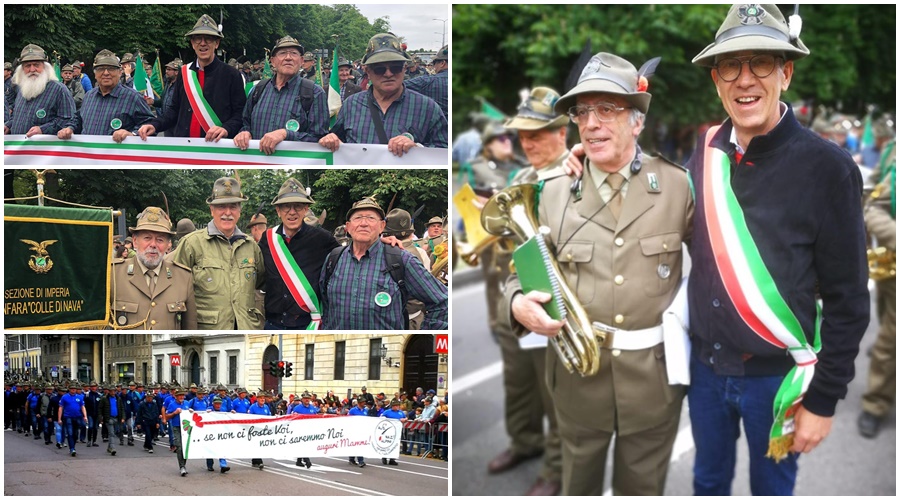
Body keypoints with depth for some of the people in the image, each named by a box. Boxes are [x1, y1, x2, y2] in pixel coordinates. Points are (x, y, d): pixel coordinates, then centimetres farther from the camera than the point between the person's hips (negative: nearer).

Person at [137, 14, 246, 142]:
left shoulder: (232, 75, 3)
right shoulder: (184, 73, 15)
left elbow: (241, 114, 1)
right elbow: (175, 110, 20)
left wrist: (226, 129, -17)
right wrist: (154, 125, 5)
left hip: (216, 146, -4)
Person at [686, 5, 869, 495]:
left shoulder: (826, 167, -15)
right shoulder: (705, 151, -2)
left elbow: (848, 300, -11)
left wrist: (823, 399, -10)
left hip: (777, 376, -4)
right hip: (705, 364, 4)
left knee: (771, 486, 14)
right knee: (708, 481, 20)